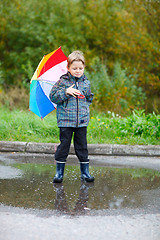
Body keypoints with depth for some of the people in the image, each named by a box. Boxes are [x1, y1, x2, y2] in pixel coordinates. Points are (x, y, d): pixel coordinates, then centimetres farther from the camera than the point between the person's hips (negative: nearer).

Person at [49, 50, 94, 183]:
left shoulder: (86, 83, 8)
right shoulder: (63, 81, -2)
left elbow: (90, 98, 22)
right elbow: (53, 96, -6)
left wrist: (85, 99, 3)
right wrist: (66, 92, -16)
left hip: (82, 121, 3)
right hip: (66, 120, -3)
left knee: (82, 146, 7)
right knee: (64, 145, 1)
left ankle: (85, 171, 16)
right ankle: (59, 172, 11)